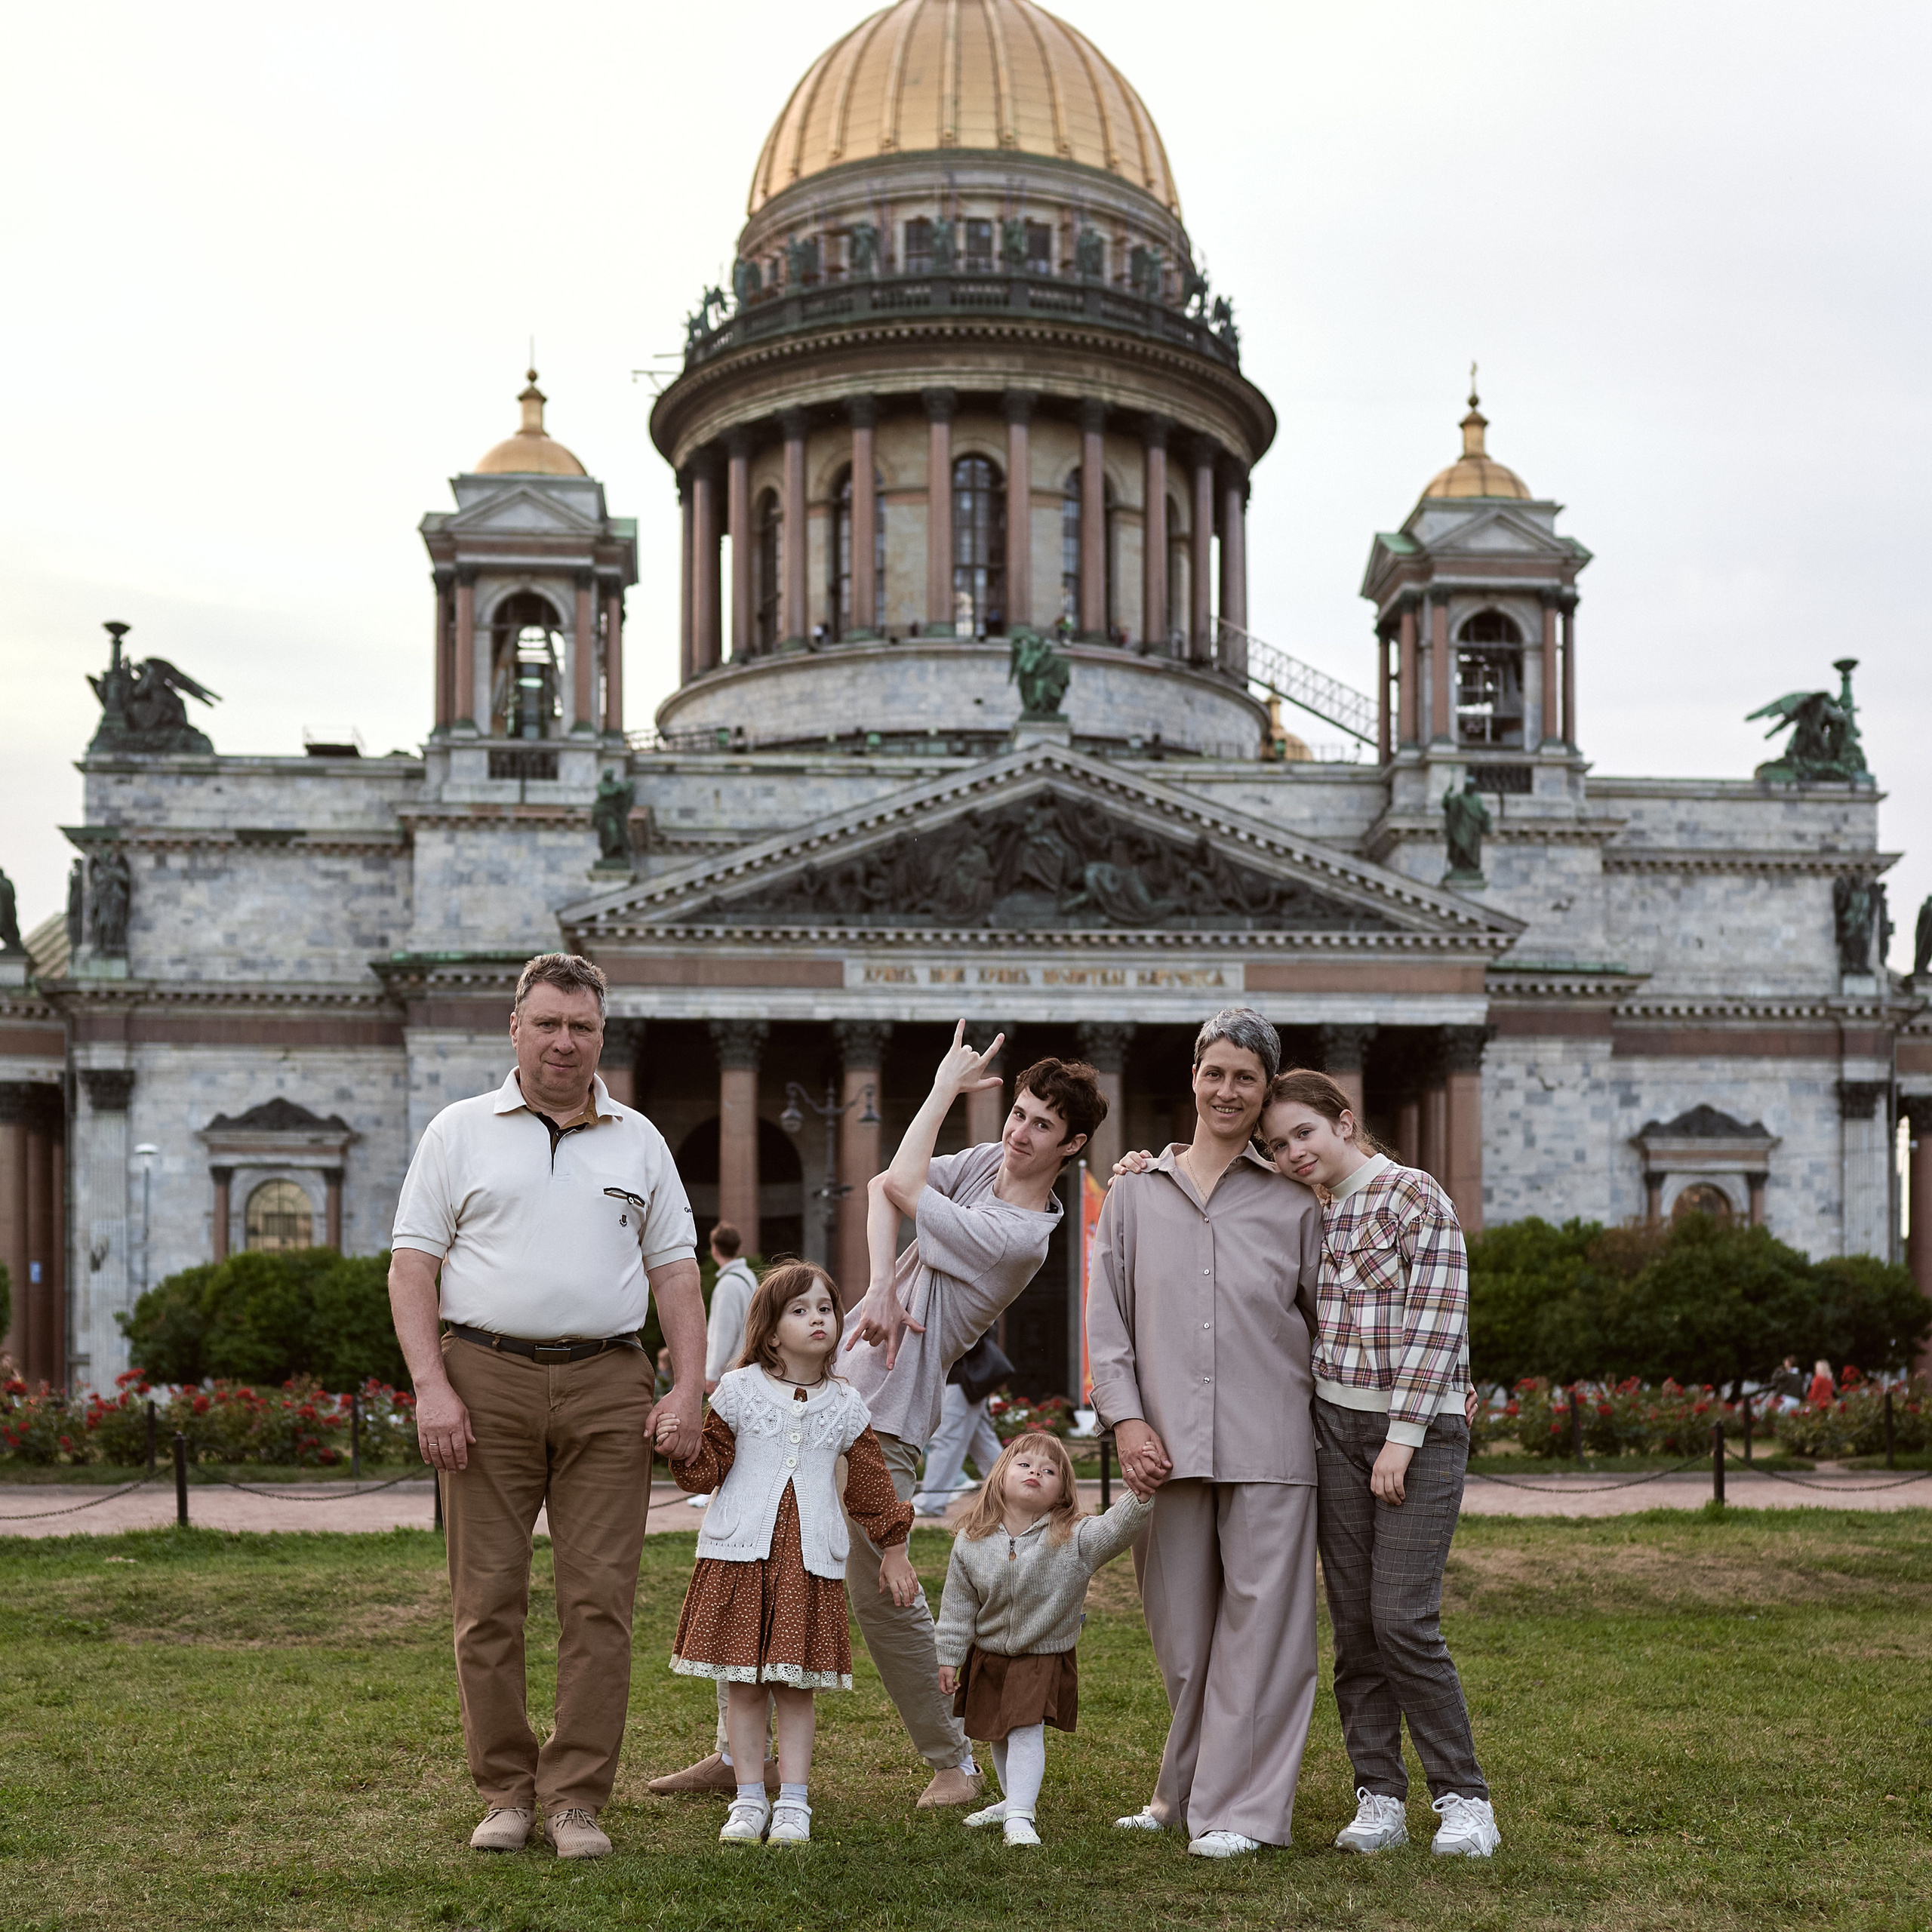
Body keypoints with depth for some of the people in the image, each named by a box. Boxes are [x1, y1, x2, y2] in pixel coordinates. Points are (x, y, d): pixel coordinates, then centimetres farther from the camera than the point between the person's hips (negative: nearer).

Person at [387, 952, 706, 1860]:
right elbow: (413, 1265, 3)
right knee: (488, 1598, 1)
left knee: (600, 1598, -2)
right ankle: (505, 1790, 11)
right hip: (487, 1379, -1)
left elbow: (675, 1270, 14)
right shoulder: (460, 1131, 8)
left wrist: (690, 1388, 3)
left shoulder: (638, 1141, 15)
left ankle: (576, 1797, 4)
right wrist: (431, 1386, -8)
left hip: (607, 1386, 2)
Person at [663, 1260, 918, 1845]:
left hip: (810, 1561, 1)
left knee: (798, 1685, 0)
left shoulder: (844, 1406, 8)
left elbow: (871, 1484, 16)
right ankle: (749, 1800, 11)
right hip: (740, 1555, -1)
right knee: (743, 1682, 2)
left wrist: (893, 1550, 17)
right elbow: (712, 1467, 6)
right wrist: (688, 1451, -15)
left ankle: (793, 1802, 8)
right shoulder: (738, 1391, 4)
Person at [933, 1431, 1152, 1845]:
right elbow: (957, 1605, -2)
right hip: (987, 1656, 4)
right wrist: (949, 1656, -1)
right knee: (997, 1733, 18)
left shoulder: (1075, 1539, -19)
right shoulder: (971, 1543, -11)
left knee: (1026, 1729, -15)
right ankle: (1015, 1800, 38)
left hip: (1044, 1657, -4)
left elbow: (1117, 1529, -35)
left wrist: (1141, 1494, -52)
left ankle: (1020, 1817, -12)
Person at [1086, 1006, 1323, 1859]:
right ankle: (1185, 1793, 24)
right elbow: (1107, 1318, 9)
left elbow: (1327, 1323, 11)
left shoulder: (1294, 1203, 8)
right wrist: (1125, 1419, -3)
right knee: (1181, 1633, 8)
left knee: (1258, 1625, -3)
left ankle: (1239, 1809, 4)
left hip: (1268, 1448, -1)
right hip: (1166, 1448, 2)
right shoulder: (1134, 1193, 12)